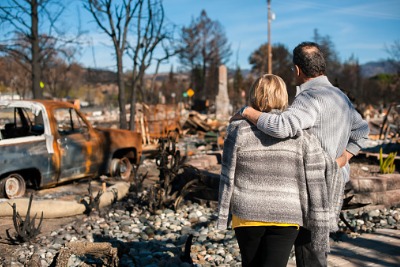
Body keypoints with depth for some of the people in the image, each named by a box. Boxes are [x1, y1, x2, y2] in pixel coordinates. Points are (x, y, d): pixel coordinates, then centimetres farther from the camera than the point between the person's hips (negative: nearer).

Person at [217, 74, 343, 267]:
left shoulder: (239, 131, -6)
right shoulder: (301, 135, -5)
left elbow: (228, 177, -4)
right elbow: (317, 183, -7)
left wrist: (222, 216, 6)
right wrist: (321, 226, -1)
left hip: (247, 214, 1)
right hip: (286, 216, -1)